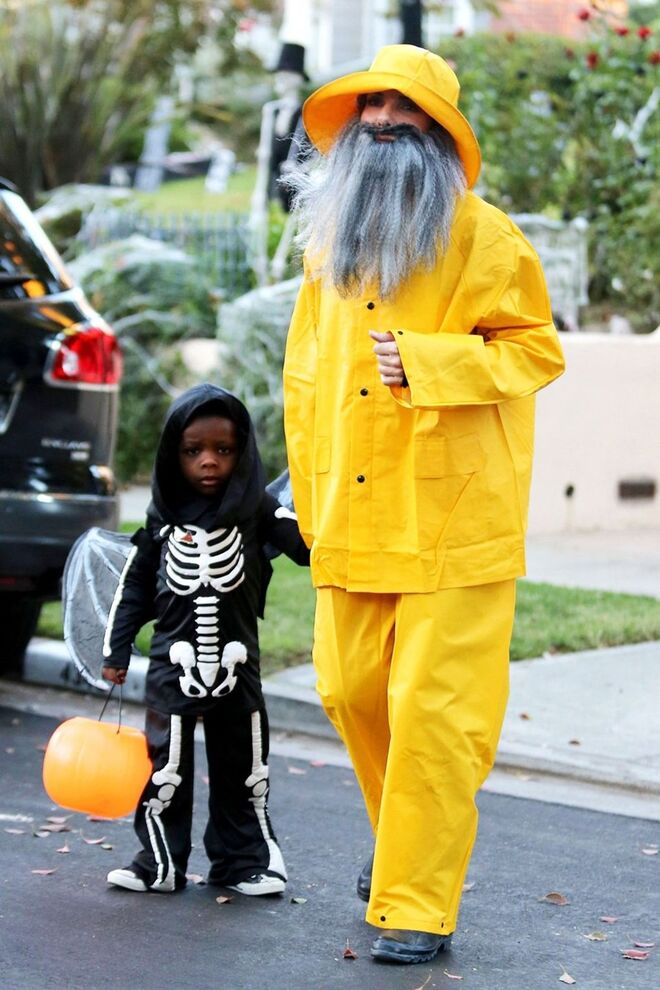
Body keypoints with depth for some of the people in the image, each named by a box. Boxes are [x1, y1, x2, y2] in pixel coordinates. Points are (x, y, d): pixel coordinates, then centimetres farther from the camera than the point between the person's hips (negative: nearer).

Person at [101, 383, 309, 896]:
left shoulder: (259, 509, -2)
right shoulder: (162, 518, 2)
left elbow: (309, 542, -14)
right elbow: (135, 588, 9)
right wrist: (116, 651, 8)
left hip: (238, 669, 0)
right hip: (174, 668, 0)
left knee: (242, 768, 9)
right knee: (165, 768, 1)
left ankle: (246, 858, 21)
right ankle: (160, 862, 10)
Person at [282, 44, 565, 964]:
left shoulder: (484, 238, -4)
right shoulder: (332, 239, 14)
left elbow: (535, 351, -6)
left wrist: (426, 362, -19)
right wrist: (310, 496, 15)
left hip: (453, 523, -6)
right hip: (353, 525, 6)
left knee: (432, 710, -6)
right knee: (351, 693, 11)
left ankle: (418, 904, 1)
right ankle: (404, 839, 35)